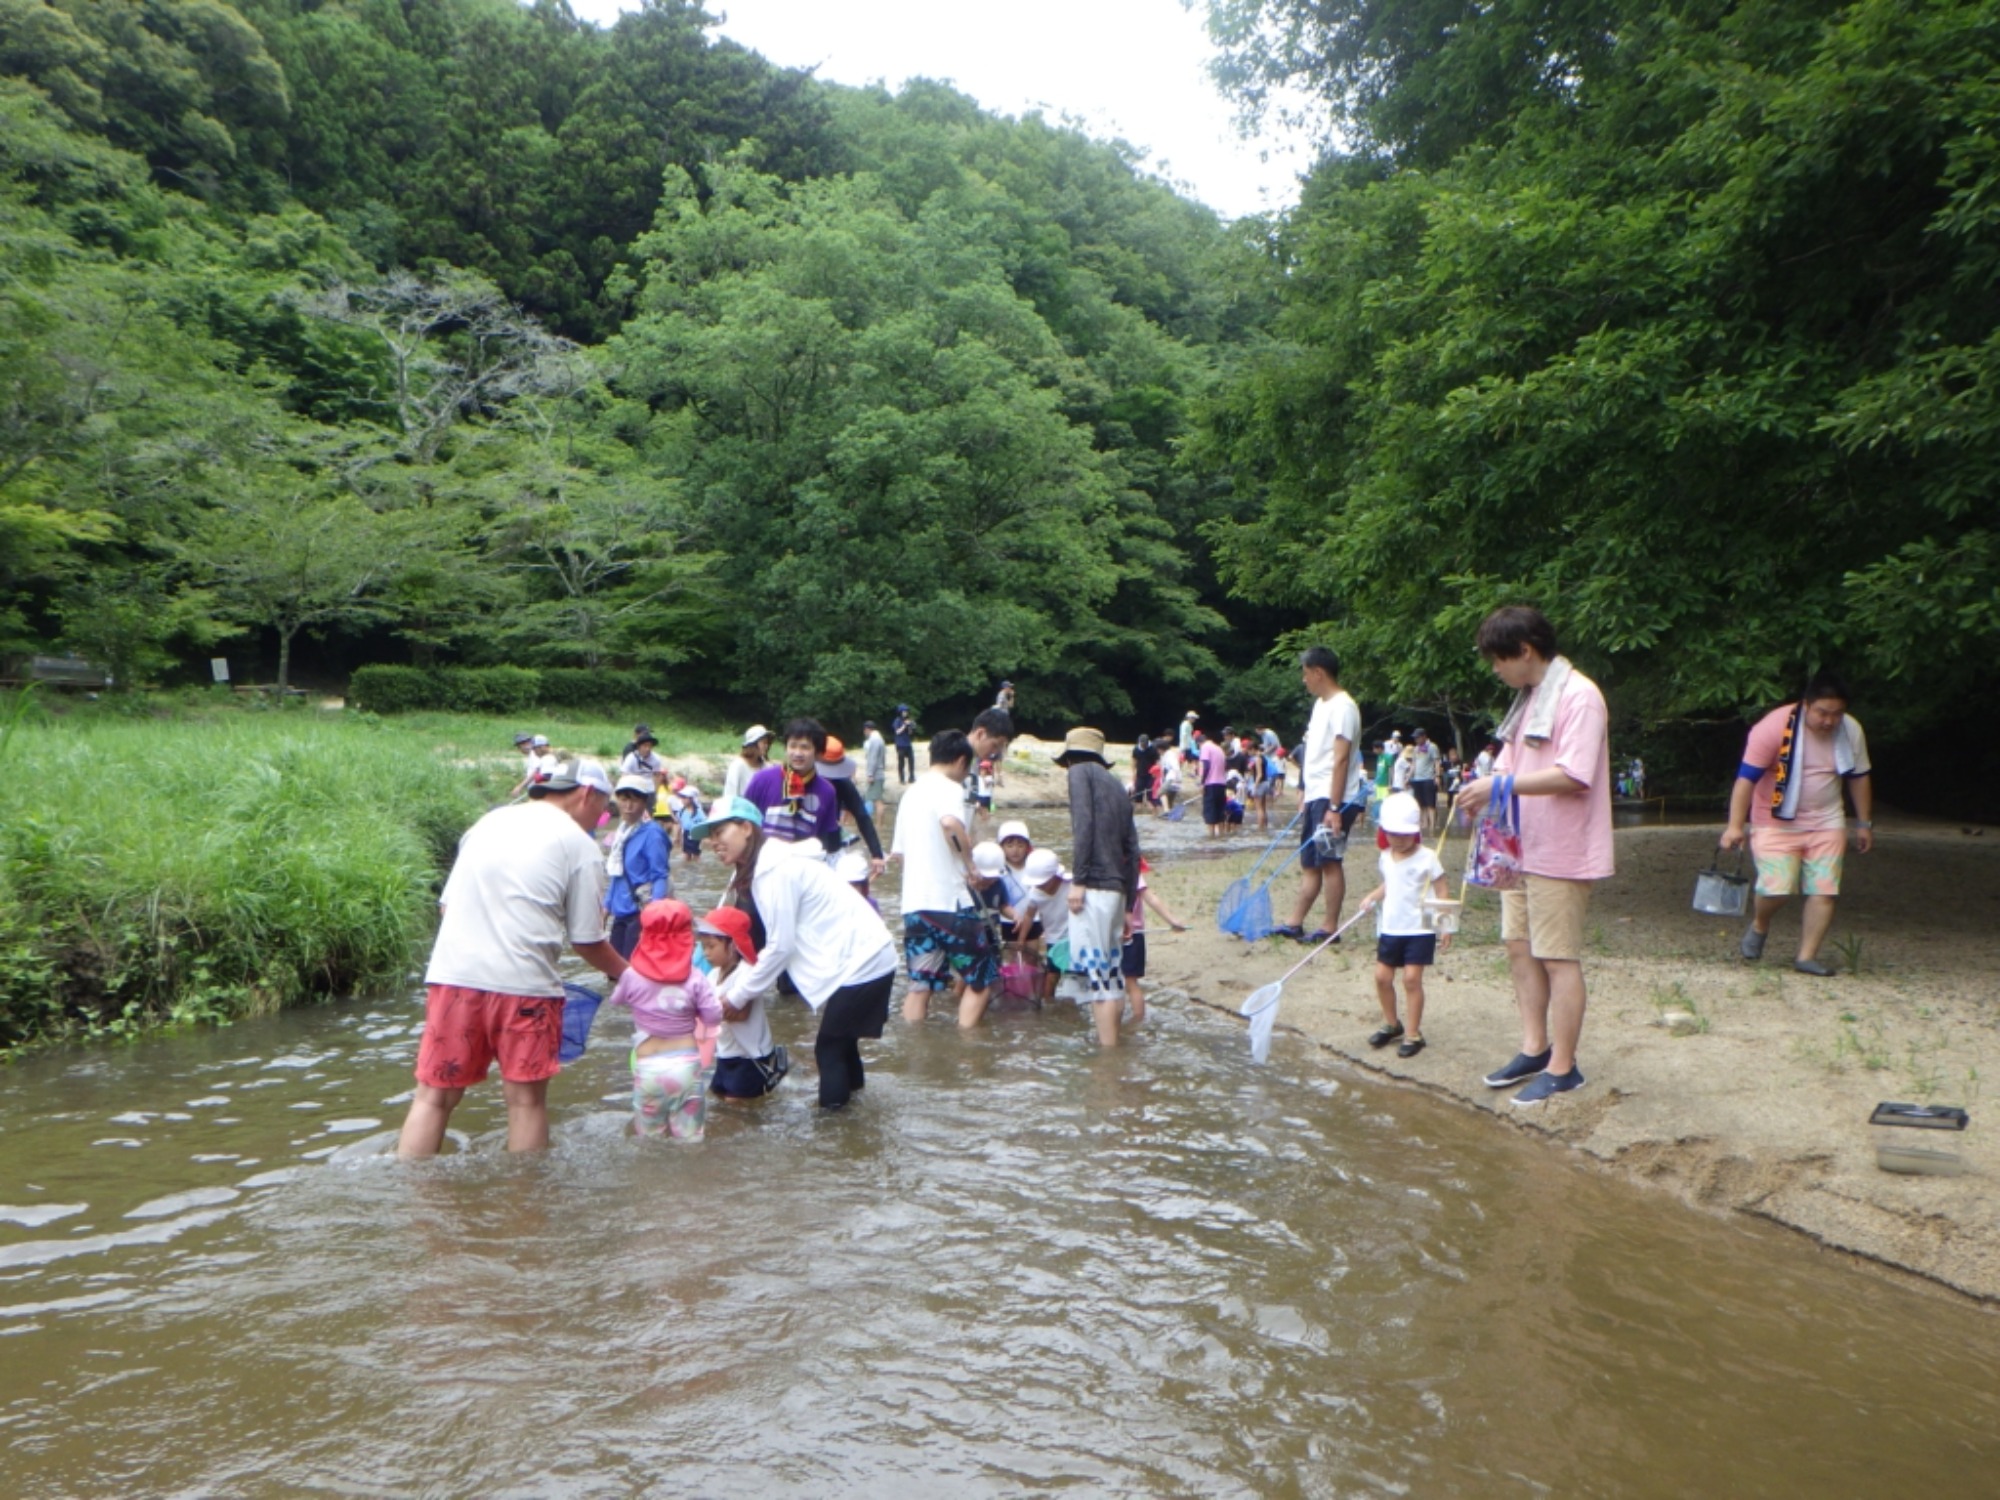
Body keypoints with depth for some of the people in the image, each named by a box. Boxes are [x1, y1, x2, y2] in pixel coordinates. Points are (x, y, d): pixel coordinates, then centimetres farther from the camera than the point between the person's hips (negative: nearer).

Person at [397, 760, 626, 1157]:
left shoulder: (490, 821, 17)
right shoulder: (579, 845, 1)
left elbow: (446, 904, 18)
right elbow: (587, 941, 2)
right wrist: (623, 972, 18)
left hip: (452, 975, 4)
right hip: (522, 983, -4)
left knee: (433, 1095, 10)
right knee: (526, 1099, 9)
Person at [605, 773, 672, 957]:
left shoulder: (652, 833, -12)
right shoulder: (620, 832, 12)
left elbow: (660, 876, -13)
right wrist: (607, 905, 19)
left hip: (642, 912, -8)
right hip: (621, 913, 8)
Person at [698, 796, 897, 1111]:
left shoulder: (775, 869, -19)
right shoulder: (758, 868, 13)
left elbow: (780, 946, -18)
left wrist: (739, 995, -8)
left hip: (860, 962, -10)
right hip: (863, 956, 10)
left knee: (829, 1047, -1)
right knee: (838, 1038, 21)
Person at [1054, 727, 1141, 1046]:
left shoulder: (1081, 772, 3)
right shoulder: (1117, 785, 23)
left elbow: (1083, 825, -13)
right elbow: (1133, 851, 19)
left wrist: (1078, 880, -15)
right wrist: (1128, 907, 21)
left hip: (1094, 887, -8)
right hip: (1117, 889, 8)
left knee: (1094, 970, -7)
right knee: (1110, 971, 12)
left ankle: (1108, 1049, -9)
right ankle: (1111, 1043, 18)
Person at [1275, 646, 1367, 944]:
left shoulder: (1342, 707, -14)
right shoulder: (1321, 704, 16)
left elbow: (1340, 760, -20)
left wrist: (1334, 808, -23)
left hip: (1332, 799, -9)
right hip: (1315, 797, 9)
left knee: (1330, 862, -4)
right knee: (1310, 864, 11)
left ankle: (1330, 928, 3)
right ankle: (1295, 924, 15)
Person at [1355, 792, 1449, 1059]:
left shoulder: (1426, 857, -11)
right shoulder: (1385, 857, 6)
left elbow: (1441, 890, -8)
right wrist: (1373, 896, 1)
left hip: (1419, 930, -5)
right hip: (1390, 928, 6)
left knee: (1412, 978, -8)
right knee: (1382, 976, 7)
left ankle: (1413, 1034, 4)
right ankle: (1391, 1024, 27)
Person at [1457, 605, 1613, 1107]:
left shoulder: (1578, 696, -16)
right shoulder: (1530, 699, 15)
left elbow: (1572, 776, -24)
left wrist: (1502, 785, -23)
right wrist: (1484, 791, -2)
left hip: (1561, 854, -9)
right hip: (1520, 847, 9)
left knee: (1559, 959, -1)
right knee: (1520, 948, 13)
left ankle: (1562, 1068, 9)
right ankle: (1535, 1048, 24)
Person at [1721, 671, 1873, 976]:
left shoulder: (1851, 731, -3)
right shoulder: (1774, 727, -19)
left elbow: (1859, 777, 12)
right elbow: (1746, 777, -20)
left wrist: (1864, 823, 15)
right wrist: (1735, 825, -27)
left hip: (1827, 823, 4)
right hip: (1776, 822, -4)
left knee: (1824, 891, -4)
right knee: (1776, 888, -15)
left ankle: (1807, 956, 6)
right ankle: (1759, 925, 17)